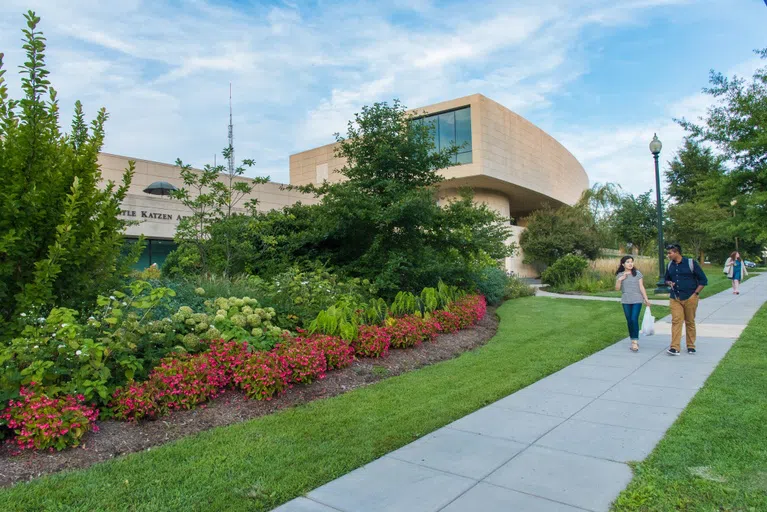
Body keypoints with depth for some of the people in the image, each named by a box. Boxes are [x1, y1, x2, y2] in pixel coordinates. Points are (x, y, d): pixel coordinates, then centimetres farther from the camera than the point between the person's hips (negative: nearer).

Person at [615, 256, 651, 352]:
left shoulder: (637, 273, 3)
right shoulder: (620, 275, 6)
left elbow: (641, 287, 3)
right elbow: (617, 288, 1)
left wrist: (646, 299, 0)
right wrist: (620, 279, -14)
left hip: (637, 300, -2)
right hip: (626, 301, 2)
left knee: (634, 319, -13)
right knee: (629, 321, 6)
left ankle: (635, 342, -12)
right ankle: (633, 341, 16)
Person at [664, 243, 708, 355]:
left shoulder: (691, 263, -5)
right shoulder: (670, 265, 8)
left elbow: (703, 280, -1)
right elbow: (666, 279, 23)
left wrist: (695, 293, -7)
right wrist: (669, 283, 0)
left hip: (690, 298, -3)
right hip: (675, 298, 3)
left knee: (690, 322, 7)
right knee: (676, 321, -6)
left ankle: (691, 346, 19)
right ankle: (675, 348, -11)